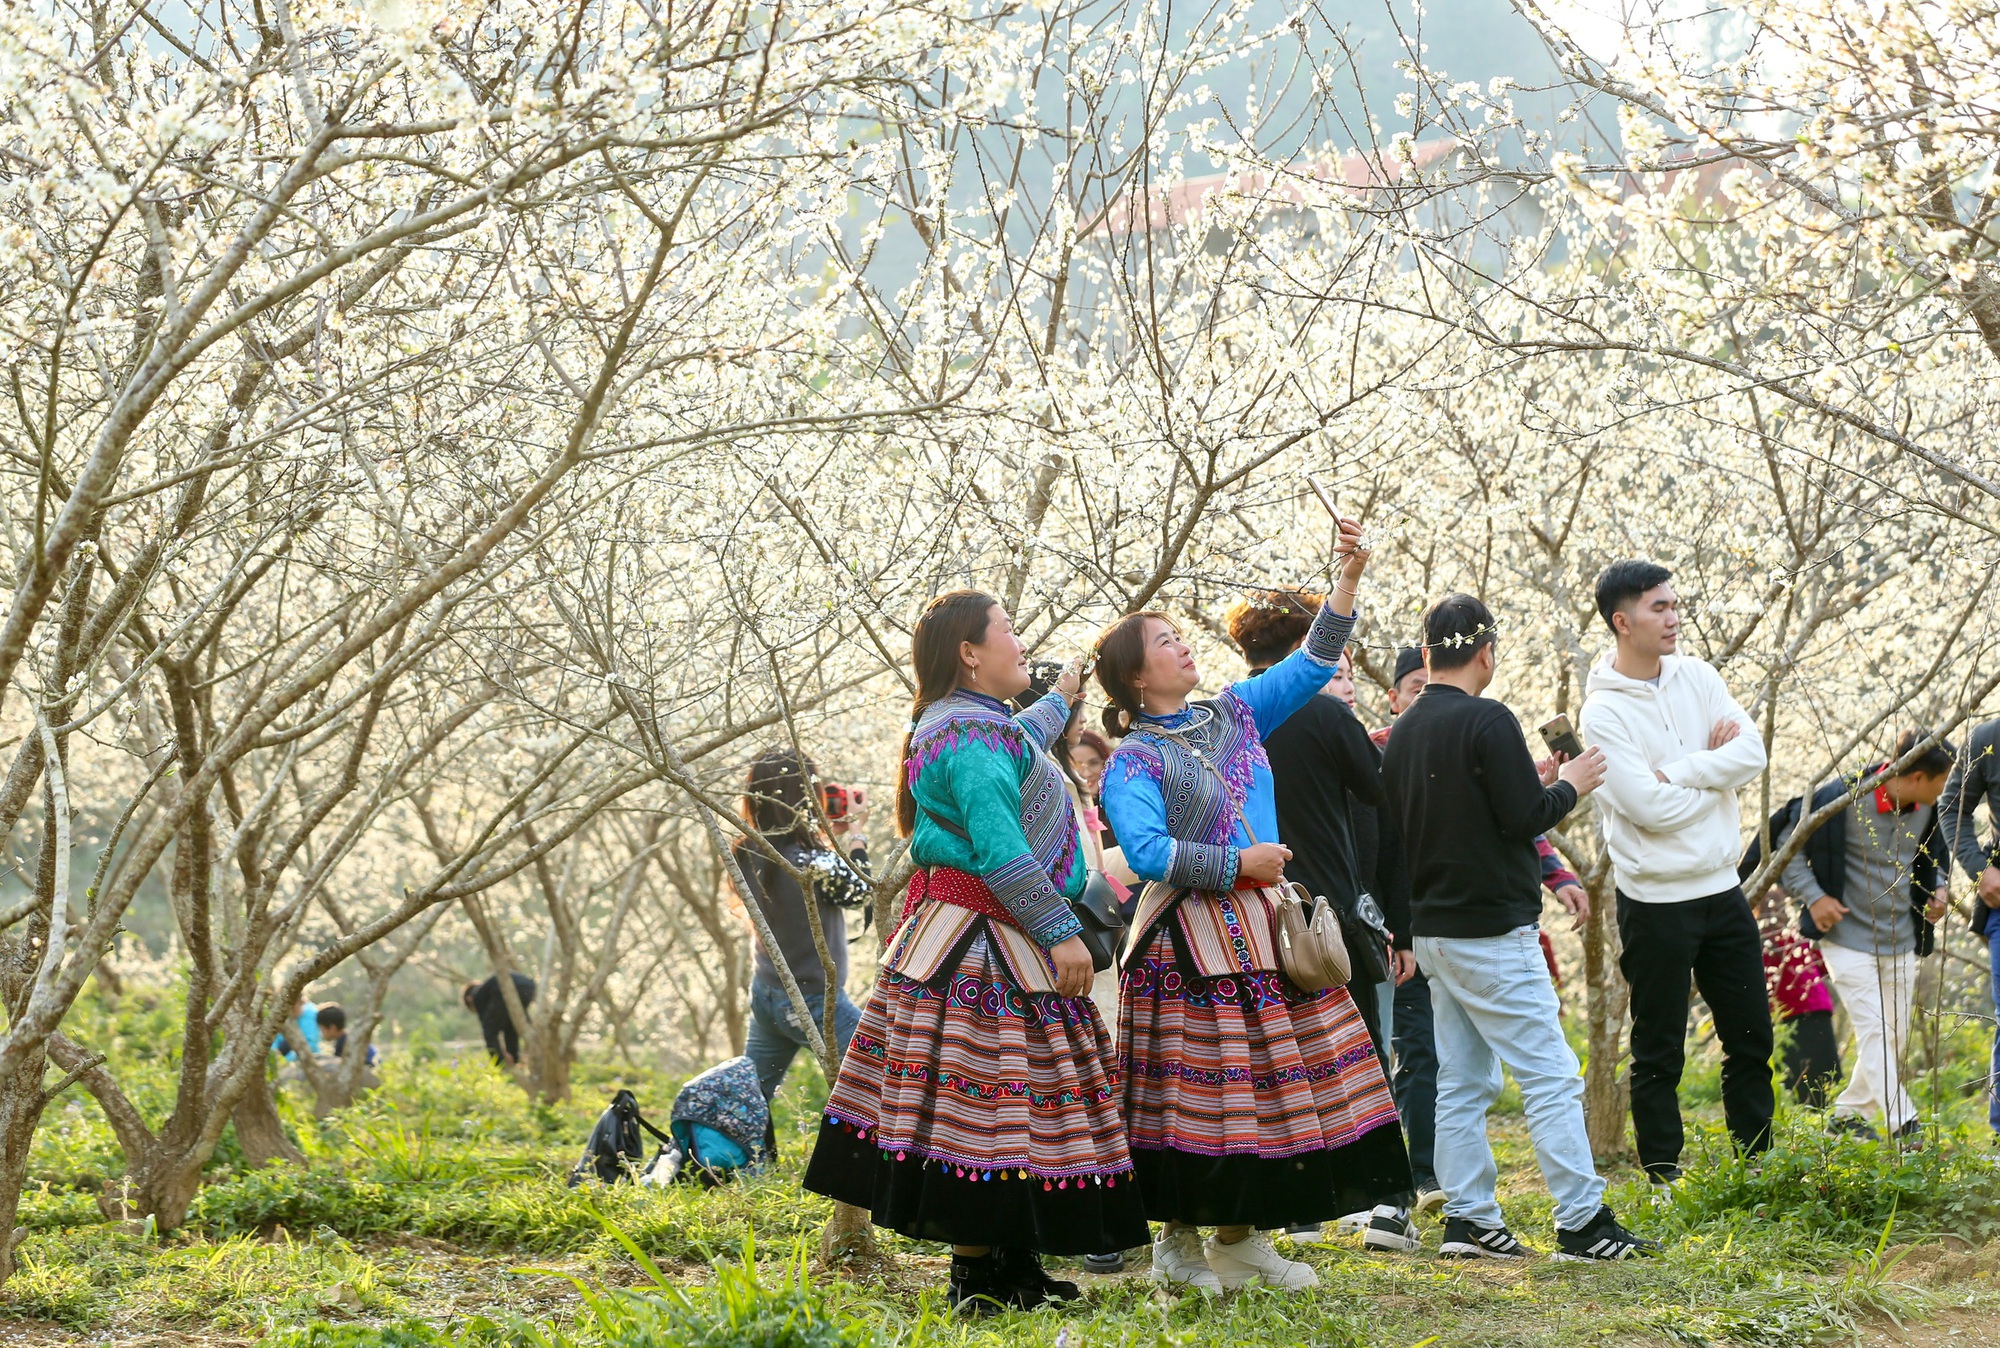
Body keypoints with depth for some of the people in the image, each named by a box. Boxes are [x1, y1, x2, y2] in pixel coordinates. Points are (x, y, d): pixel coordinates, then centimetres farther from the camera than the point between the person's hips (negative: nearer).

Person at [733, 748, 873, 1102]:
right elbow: (857, 892, -8)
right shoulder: (810, 863, -29)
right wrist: (856, 836, 2)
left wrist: (833, 836, 5)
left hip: (765, 993, 7)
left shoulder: (750, 855, -7)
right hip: (814, 1002, -7)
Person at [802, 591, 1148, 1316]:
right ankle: (977, 1282, -7)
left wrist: (1060, 700, 61)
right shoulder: (974, 733, -15)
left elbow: (1018, 744, 45)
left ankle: (1012, 1269, 14)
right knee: (989, 1091, -9)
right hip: (985, 951, -11)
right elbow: (1000, 852, -24)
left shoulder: (962, 725, 19)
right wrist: (1060, 931, -21)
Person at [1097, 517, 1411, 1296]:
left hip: (1263, 923, 7)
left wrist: (1348, 579, 5)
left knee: (1271, 1081, 5)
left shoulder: (1234, 715, 13)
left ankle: (1243, 1238, 13)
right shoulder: (1134, 760, -6)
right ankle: (1178, 1241, 6)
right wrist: (1237, 863, -16)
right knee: (1196, 1090, -4)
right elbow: (1145, 851, -19)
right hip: (1191, 939, -6)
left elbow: (1312, 663, 15)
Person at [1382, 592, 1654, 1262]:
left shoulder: (1404, 731, 9)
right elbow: (1525, 819, -19)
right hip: (1492, 931, -8)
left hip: (1434, 926, 8)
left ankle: (1469, 1219, 11)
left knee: (1461, 1081, 11)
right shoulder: (1488, 721, -15)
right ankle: (1583, 1224, -7)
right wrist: (1567, 784, 1)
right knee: (1551, 1075, -6)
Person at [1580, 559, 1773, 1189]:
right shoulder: (1603, 712, -13)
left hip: (1721, 889, 6)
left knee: (1751, 1039, 12)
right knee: (1659, 1054, 3)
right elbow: (1650, 807, -21)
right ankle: (1664, 1179, 12)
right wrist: (1716, 768, -8)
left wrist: (1678, 771, -16)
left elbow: (1753, 750, -6)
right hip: (1656, 902, -6)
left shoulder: (1696, 677, 6)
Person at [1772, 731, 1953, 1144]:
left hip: (1901, 941, 6)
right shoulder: (1841, 801, -20)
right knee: (1873, 1032, -13)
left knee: (1895, 1036, 10)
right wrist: (1813, 896, -14)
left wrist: (1938, 890, 3)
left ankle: (1848, 1114, 26)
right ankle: (1904, 1125, -17)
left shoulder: (1927, 810, -2)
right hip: (1849, 937, -6)